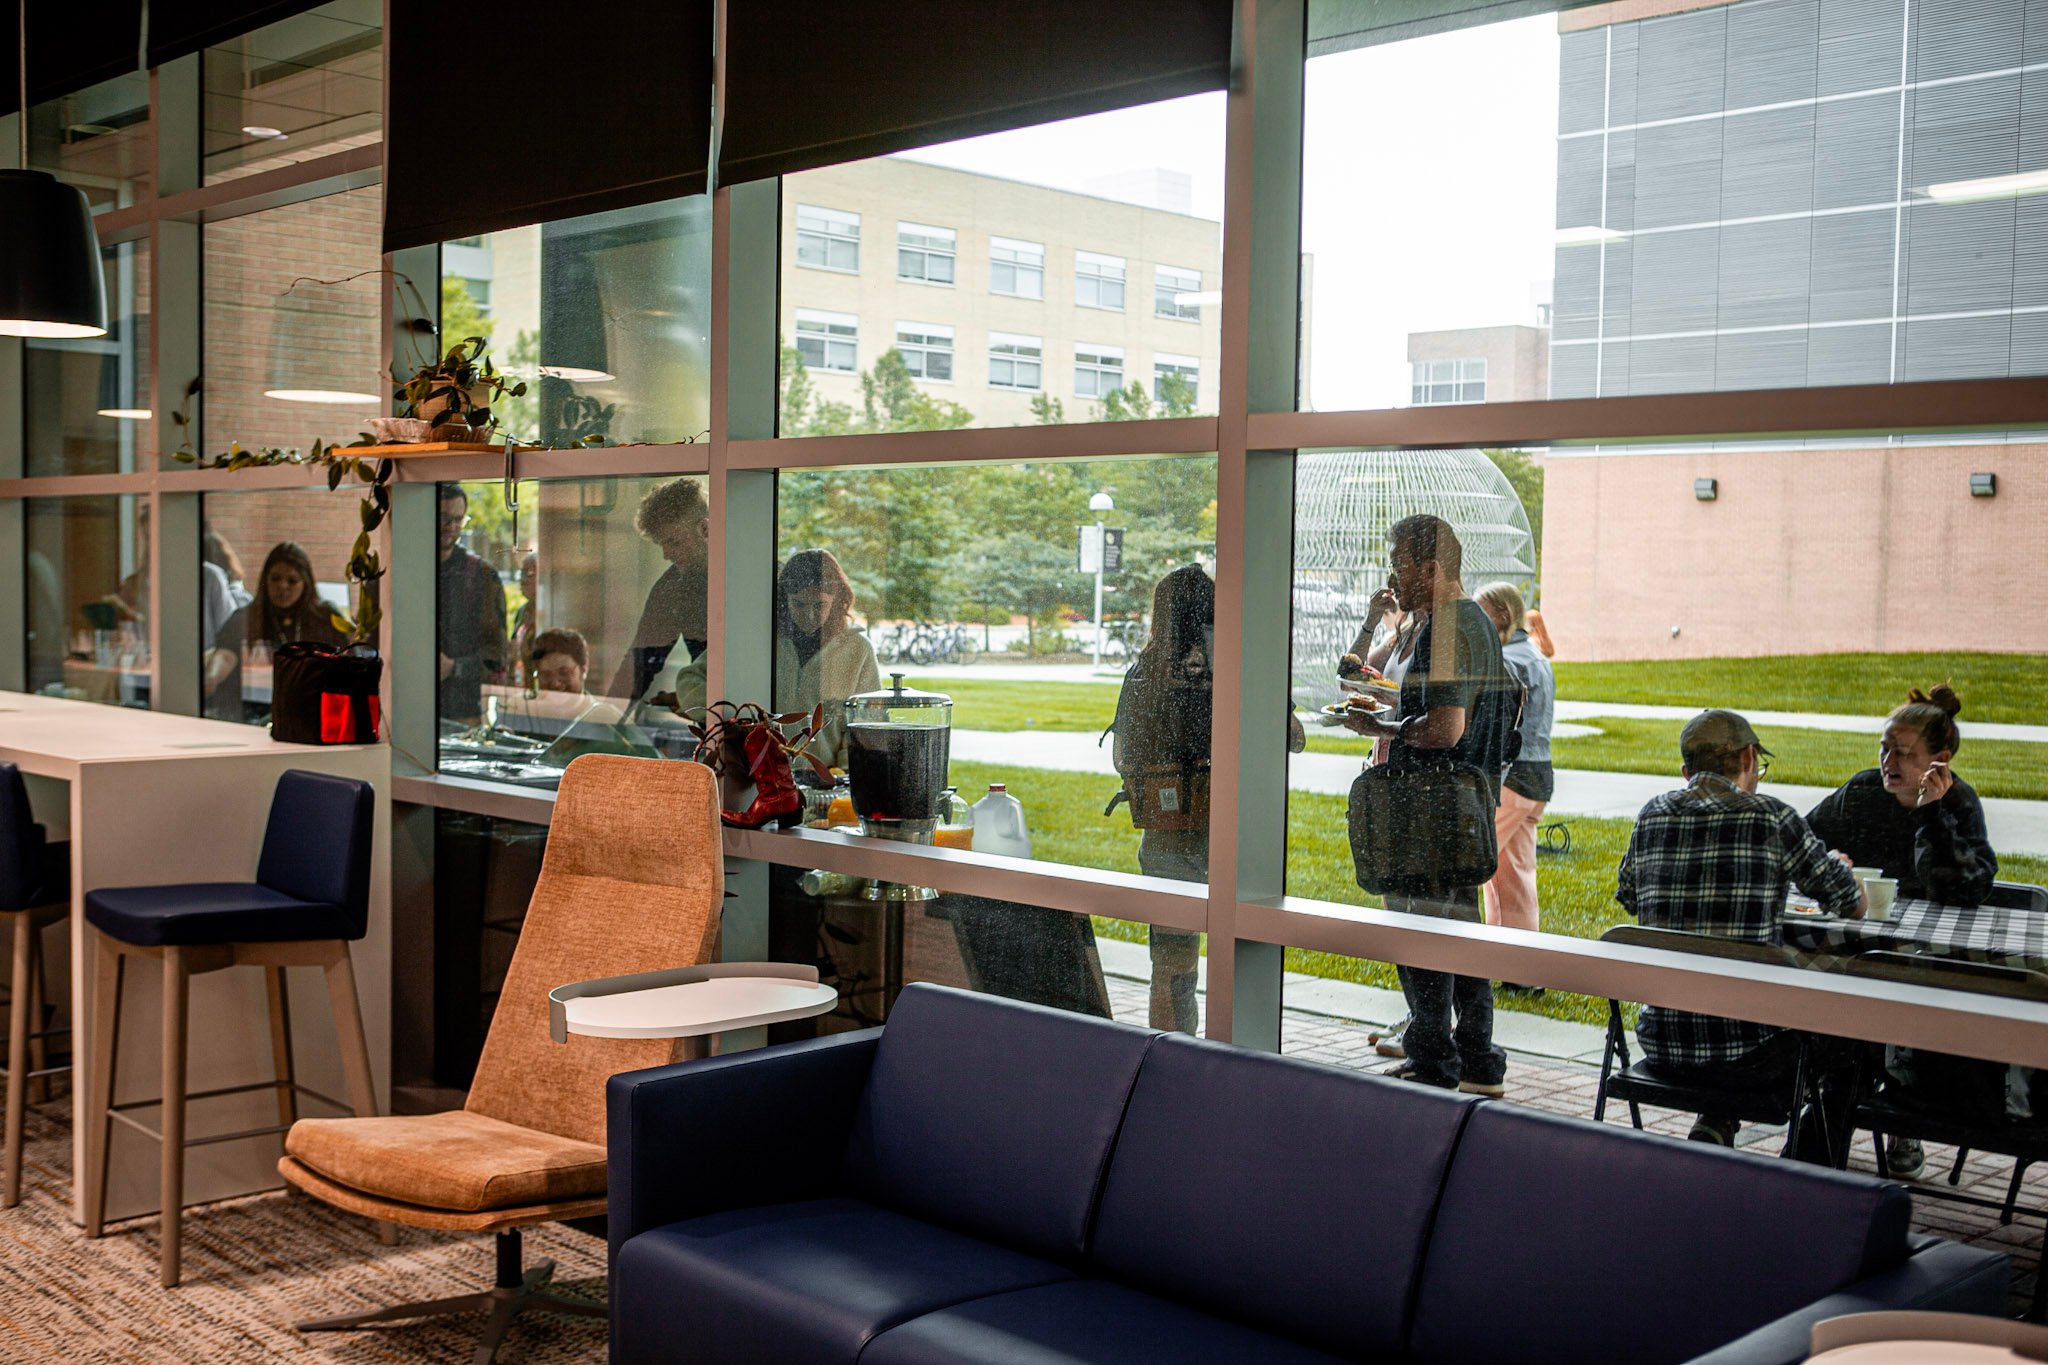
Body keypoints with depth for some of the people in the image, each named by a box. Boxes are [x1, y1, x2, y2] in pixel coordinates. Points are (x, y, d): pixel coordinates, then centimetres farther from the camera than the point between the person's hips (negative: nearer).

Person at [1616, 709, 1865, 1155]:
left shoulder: (1651, 816, 4)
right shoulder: (1771, 817, -8)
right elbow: (1854, 905, 3)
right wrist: (1840, 866, 26)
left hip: (1660, 1041, 5)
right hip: (1743, 1046, -4)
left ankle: (1715, 1126, 21)